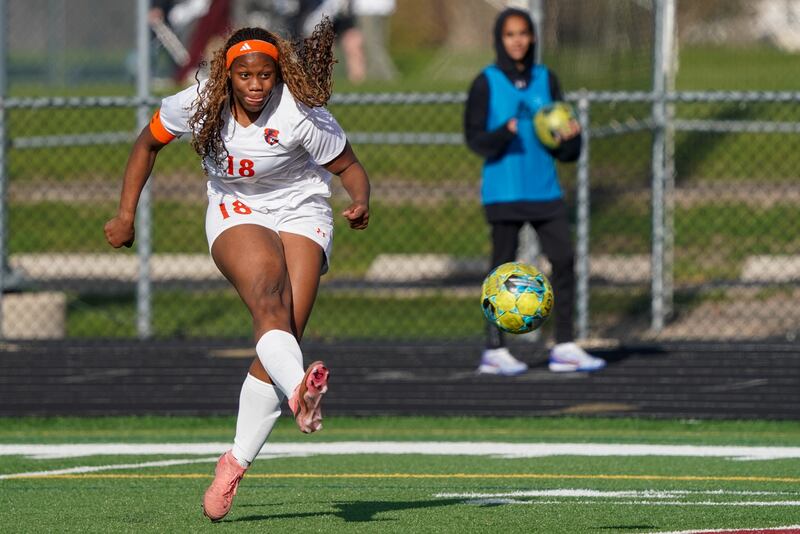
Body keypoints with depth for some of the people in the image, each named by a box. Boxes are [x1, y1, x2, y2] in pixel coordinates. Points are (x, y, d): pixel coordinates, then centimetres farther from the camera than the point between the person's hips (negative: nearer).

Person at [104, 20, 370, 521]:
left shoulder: (301, 115, -18)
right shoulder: (197, 105, -11)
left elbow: (349, 167, -8)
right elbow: (148, 143, 7)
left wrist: (361, 203, -30)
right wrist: (126, 215, 7)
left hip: (301, 214, 0)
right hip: (236, 214, 0)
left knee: (285, 333, -16)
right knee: (269, 299, -32)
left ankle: (237, 461, -5)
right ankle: (300, 394, -61)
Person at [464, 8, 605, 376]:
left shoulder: (546, 80, 9)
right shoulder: (487, 83, -2)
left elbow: (564, 151, 11)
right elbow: (475, 139, -7)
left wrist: (570, 138, -11)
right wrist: (504, 133, -25)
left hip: (544, 190, 4)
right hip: (504, 191, -4)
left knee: (564, 260, -2)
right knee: (504, 266, -1)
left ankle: (564, 347, 3)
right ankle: (494, 351, 6)